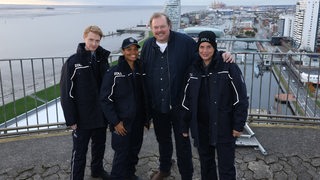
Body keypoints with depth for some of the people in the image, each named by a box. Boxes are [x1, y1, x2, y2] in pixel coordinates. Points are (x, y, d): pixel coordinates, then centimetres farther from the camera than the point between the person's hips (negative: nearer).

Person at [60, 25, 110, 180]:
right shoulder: (73, 62, -13)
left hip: (101, 114, 5)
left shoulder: (102, 60, 1)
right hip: (82, 117, -5)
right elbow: (67, 93, -13)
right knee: (80, 151, 8)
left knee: (100, 145, 21)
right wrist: (71, 119, -14)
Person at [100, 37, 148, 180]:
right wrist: (115, 122, -14)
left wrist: (146, 117, 11)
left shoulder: (141, 71, 3)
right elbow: (106, 100, -12)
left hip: (138, 122, 5)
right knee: (122, 154, 3)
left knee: (134, 152, 17)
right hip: (122, 123, -5)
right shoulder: (114, 73, -12)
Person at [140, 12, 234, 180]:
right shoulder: (148, 45, 1)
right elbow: (142, 73, 7)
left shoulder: (184, 41, -12)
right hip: (156, 105, 5)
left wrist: (222, 55, -22)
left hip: (179, 103, -4)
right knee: (162, 139, 23)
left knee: (182, 142, 8)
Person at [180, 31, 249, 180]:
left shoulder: (228, 67, -10)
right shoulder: (193, 70, 3)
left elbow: (240, 97, -9)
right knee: (206, 164, 19)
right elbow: (186, 100, 8)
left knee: (226, 167, 5)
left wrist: (238, 125, -10)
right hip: (200, 127, 4)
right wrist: (185, 126, 10)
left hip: (224, 127, -4)